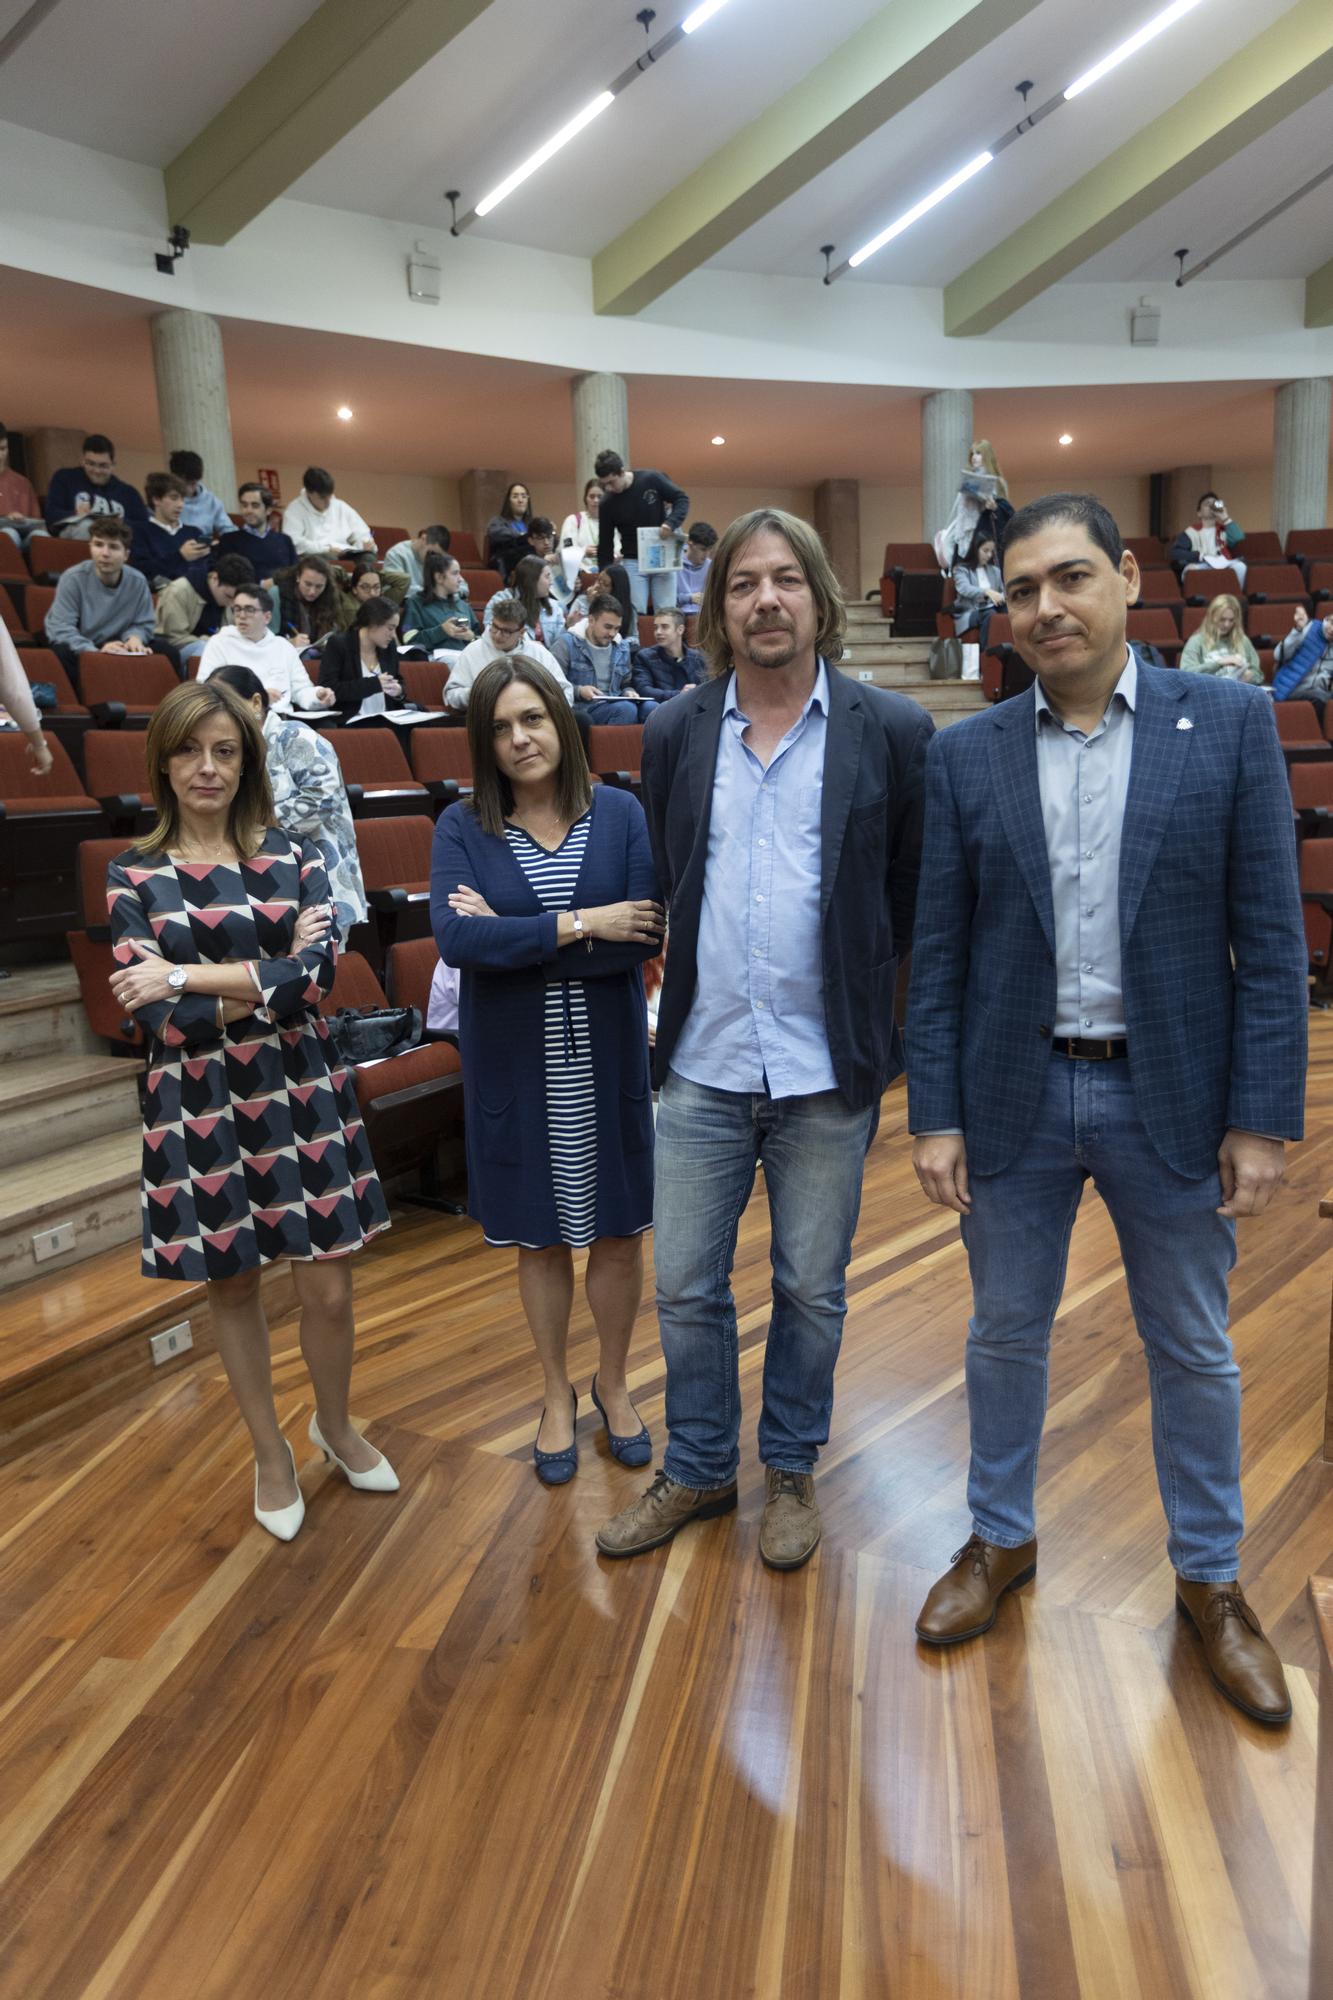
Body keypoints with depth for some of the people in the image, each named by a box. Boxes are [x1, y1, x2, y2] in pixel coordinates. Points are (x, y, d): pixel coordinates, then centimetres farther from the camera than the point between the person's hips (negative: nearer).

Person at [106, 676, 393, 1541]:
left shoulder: (293, 858, 0)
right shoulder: (134, 875, -1)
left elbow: (319, 972, -16)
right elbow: (155, 1014, -11)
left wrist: (190, 977, -18)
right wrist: (270, 977, -13)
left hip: (299, 1092, 0)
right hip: (197, 1105, 0)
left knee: (329, 1289, 4)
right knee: (232, 1284, 13)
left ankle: (335, 1424, 34)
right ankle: (271, 1453, 35)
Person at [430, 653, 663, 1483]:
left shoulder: (620, 813, -4)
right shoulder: (463, 828, -4)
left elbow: (647, 935, -15)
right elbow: (456, 939, -18)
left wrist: (511, 936, -16)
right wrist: (577, 925, -20)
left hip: (606, 1058, 0)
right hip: (514, 1065, 0)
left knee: (619, 1233, 11)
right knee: (541, 1238, 14)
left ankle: (613, 1384, 36)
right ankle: (558, 1393, 36)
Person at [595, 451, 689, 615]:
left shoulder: (651, 480, -11)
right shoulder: (608, 503, -7)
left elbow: (682, 499, -3)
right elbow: (605, 544, -1)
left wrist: (671, 523, -22)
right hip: (633, 561, 0)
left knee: (666, 613, -3)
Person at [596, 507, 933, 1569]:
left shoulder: (893, 733, -5)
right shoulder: (674, 732, 3)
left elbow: (919, 895, 0)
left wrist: (876, 1021, 0)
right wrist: (689, 996, 10)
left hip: (827, 1069, -2)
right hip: (702, 1063, 2)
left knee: (812, 1291, 14)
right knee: (685, 1287, 12)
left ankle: (791, 1468, 37)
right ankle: (699, 1470, 34)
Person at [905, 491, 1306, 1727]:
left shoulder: (1229, 723, -4)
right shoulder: (965, 756, 0)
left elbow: (1271, 938, -5)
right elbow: (937, 954, 0)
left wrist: (1262, 1117, -8)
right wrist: (933, 1116, -4)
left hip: (1172, 1096, -1)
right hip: (1014, 1095, 1)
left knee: (1192, 1351, 15)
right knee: (1005, 1335, 16)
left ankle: (1208, 1580, 37)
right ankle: (1001, 1540, 39)